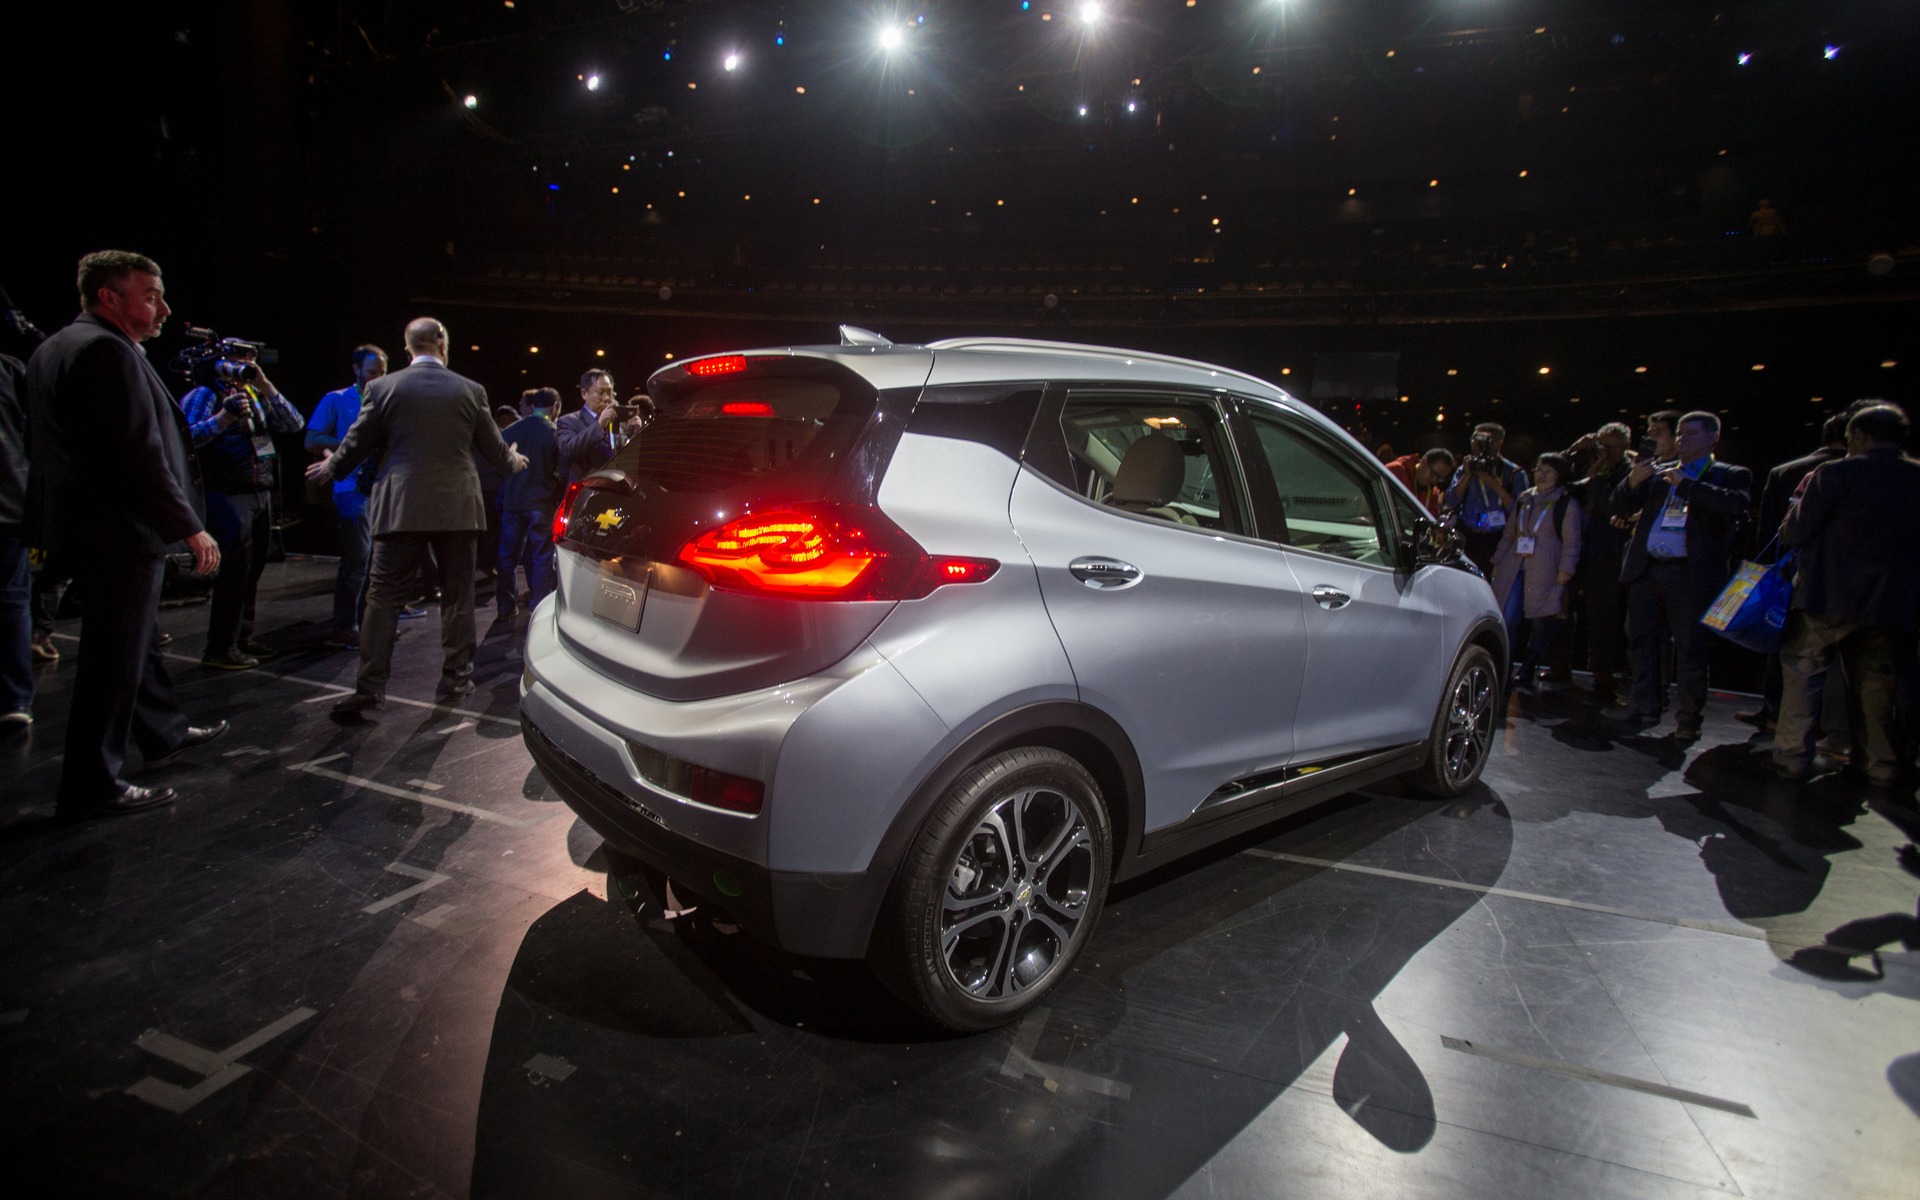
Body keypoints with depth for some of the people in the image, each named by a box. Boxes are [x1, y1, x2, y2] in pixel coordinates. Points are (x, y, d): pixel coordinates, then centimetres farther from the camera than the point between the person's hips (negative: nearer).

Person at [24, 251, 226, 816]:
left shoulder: (53, 349, 16)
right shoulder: (108, 351, -17)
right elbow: (140, 455, -23)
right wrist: (191, 527, -20)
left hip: (88, 528, 11)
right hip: (118, 531, -11)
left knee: (135, 637, 23)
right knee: (114, 656, -3)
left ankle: (164, 732, 39)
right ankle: (92, 787, 5)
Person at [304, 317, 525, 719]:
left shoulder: (383, 388, -1)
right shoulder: (470, 391, 0)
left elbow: (357, 444, 6)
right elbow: (494, 448, 8)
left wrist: (330, 468, 27)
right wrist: (514, 461, 31)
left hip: (400, 508, 0)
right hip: (456, 508, 0)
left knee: (383, 596, 3)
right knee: (457, 595, 10)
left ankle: (370, 687, 1)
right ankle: (455, 678, 15)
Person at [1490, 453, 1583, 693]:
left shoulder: (1567, 504, 4)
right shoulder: (1524, 500, 18)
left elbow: (1571, 543, -1)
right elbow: (1509, 534, 23)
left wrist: (1563, 574, -10)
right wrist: (1498, 563, 15)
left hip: (1544, 574, -4)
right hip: (1514, 570, 4)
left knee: (1540, 625, -2)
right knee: (1506, 621, -5)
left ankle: (1525, 675, 5)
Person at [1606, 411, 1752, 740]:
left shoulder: (1731, 475, 4)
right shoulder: (1657, 472, 15)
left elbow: (1733, 504, -16)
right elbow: (1623, 503, 8)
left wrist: (1684, 483, -18)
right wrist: (1632, 482, -12)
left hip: (1691, 575, -4)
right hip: (1646, 570, 5)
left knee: (1690, 648, 0)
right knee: (1640, 640, 9)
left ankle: (1688, 718, 8)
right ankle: (1644, 706, 20)